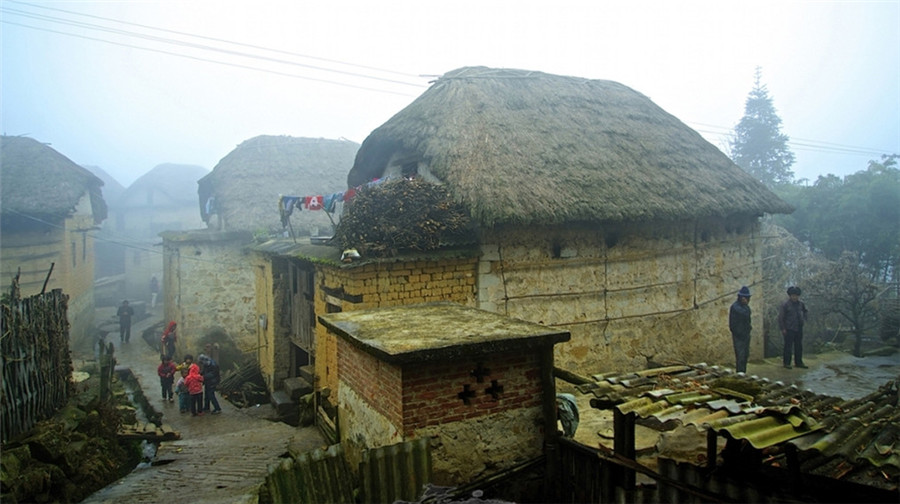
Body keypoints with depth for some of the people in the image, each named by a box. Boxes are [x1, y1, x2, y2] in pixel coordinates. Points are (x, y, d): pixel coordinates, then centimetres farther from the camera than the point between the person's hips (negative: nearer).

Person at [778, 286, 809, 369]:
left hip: (799, 329, 6)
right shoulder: (785, 304, -12)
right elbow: (780, 317, -11)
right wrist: (782, 328, -13)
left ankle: (798, 362, 22)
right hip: (789, 329, -6)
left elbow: (804, 311, 25)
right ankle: (786, 363, 8)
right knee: (788, 346, -1)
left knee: (799, 346, 12)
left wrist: (804, 320, 11)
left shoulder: (800, 303, 4)